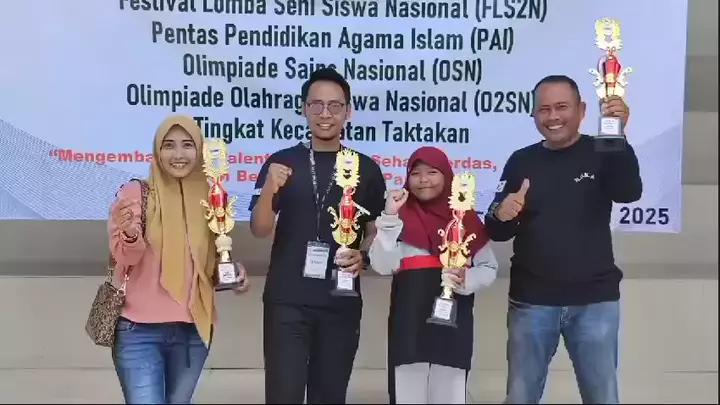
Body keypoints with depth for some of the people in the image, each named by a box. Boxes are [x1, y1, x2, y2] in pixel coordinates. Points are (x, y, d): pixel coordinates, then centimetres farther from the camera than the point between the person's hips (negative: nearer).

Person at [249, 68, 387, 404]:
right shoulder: (282, 161, 2)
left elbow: (375, 231, 11)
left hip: (341, 303, 2)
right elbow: (259, 230, -2)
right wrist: (269, 189, -21)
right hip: (286, 300, -1)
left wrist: (363, 257, -10)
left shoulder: (366, 169, 5)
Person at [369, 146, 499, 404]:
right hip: (409, 323, -1)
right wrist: (390, 217, -13)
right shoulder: (401, 216, 4)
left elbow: (489, 269, 8)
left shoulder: (465, 217, 7)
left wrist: (466, 279, -12)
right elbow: (382, 266, -7)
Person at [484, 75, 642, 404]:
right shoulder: (521, 162, 4)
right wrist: (500, 215, -19)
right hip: (531, 301, 2)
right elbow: (497, 233, 5)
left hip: (594, 301, -1)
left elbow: (630, 193, -21)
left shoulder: (602, 154, -1)